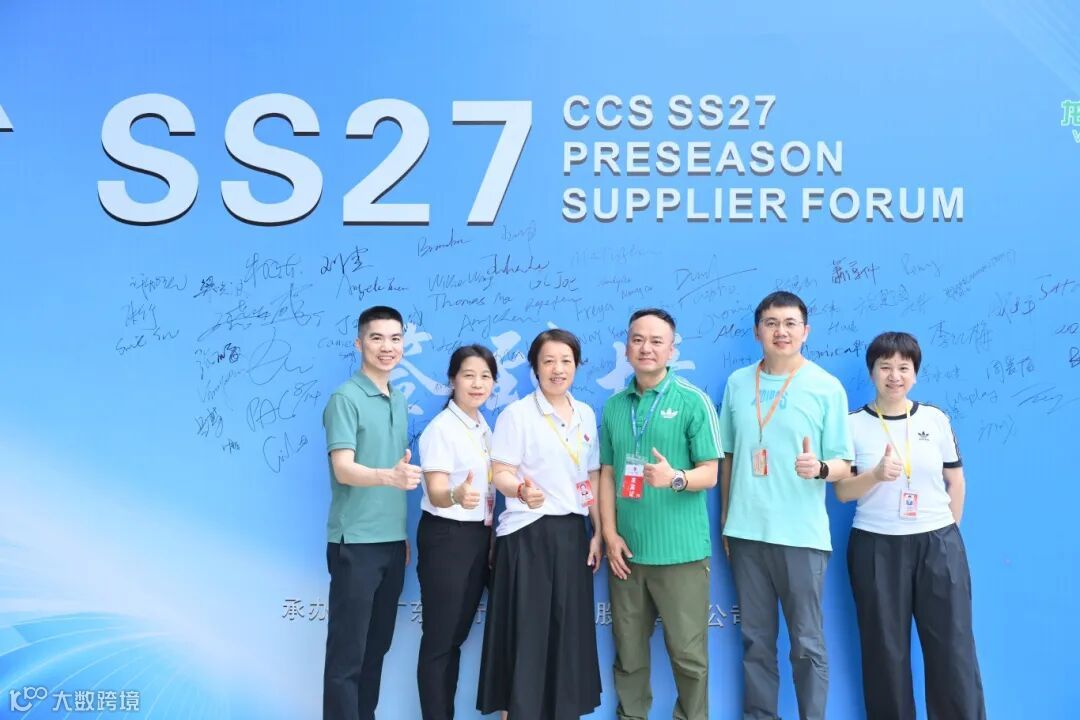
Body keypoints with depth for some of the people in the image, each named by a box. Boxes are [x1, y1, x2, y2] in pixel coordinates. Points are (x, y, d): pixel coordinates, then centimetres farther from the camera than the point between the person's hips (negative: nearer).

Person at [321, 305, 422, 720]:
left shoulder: (399, 401, 11)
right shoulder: (345, 398, -11)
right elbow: (344, 470, -20)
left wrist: (404, 535, 14)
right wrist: (390, 476, -39)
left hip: (392, 541, 7)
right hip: (356, 542, -7)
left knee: (378, 644, 16)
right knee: (347, 651, 1)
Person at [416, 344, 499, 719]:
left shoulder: (484, 427, 8)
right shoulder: (441, 428, -15)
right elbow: (436, 493, -23)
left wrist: (491, 534, 12)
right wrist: (457, 496, -45)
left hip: (479, 537, 8)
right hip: (446, 537, -8)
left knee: (457, 635, 15)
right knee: (439, 639, 0)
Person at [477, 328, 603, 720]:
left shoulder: (586, 415, 10)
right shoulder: (516, 413, -7)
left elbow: (593, 477, 14)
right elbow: (500, 474, -10)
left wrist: (598, 532, 9)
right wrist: (522, 490, -31)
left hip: (571, 533, 5)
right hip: (527, 534, -5)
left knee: (569, 634, 8)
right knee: (527, 634, -1)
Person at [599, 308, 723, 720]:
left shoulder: (693, 401, -5)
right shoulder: (613, 406, 8)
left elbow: (709, 474, -6)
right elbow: (607, 474, 10)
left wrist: (675, 478, -27)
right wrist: (609, 535, 1)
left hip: (680, 550, -3)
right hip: (626, 549, 4)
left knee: (688, 653, 5)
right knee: (628, 651, 13)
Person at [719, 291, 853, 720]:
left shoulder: (827, 387, -3)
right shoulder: (737, 383, 6)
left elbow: (844, 465, -2)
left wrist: (820, 468, -24)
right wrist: (725, 517, 12)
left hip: (802, 534, -3)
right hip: (746, 531, 3)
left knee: (807, 643, 6)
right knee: (755, 639, 13)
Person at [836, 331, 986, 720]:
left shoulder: (936, 419, 4)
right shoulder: (854, 424, -2)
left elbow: (955, 483, 10)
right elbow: (842, 492, -3)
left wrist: (945, 533, 7)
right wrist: (876, 475, -20)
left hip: (938, 545, 1)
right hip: (876, 547, -1)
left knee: (952, 647, 2)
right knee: (885, 649, 6)